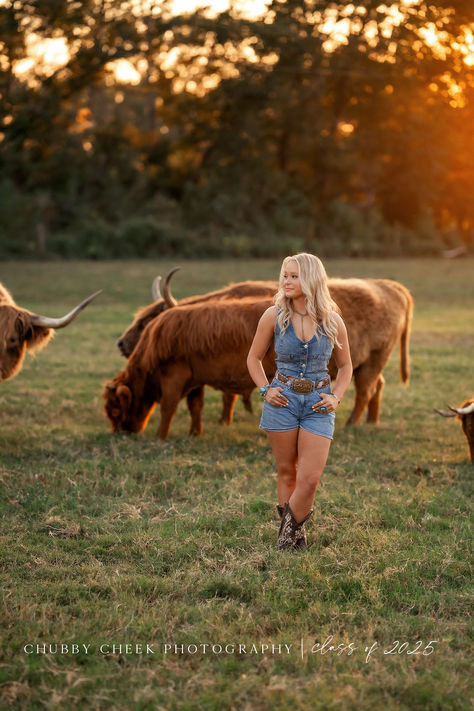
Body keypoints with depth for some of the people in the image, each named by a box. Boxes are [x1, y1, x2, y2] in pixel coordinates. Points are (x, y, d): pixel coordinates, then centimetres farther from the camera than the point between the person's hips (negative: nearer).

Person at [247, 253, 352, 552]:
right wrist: (265, 390, -4)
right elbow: (254, 358, 10)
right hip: (283, 400, 0)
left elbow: (345, 365, 11)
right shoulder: (273, 316, -3)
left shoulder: (332, 321, -2)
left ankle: (288, 535, 11)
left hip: (318, 404, 0)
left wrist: (336, 396, -3)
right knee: (287, 472, 9)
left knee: (310, 478, -8)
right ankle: (293, 535, 23)